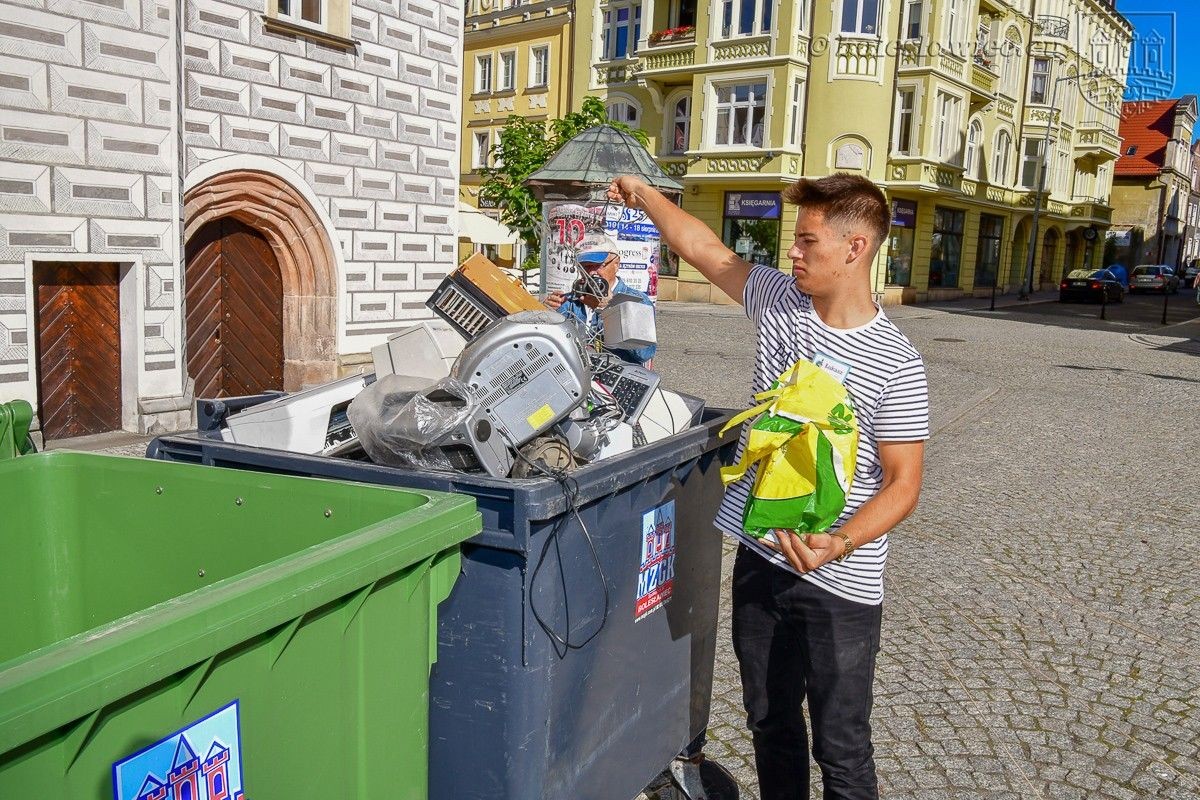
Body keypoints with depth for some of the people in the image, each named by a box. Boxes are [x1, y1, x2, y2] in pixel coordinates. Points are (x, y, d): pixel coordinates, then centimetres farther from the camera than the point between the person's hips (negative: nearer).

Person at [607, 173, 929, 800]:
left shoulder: (894, 364, -14)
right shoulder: (780, 301, 1)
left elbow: (903, 483, -12)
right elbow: (702, 247, 12)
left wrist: (839, 544, -26)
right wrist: (644, 196, 12)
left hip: (839, 584, -5)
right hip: (760, 557, 5)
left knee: (841, 748, 7)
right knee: (769, 723, 20)